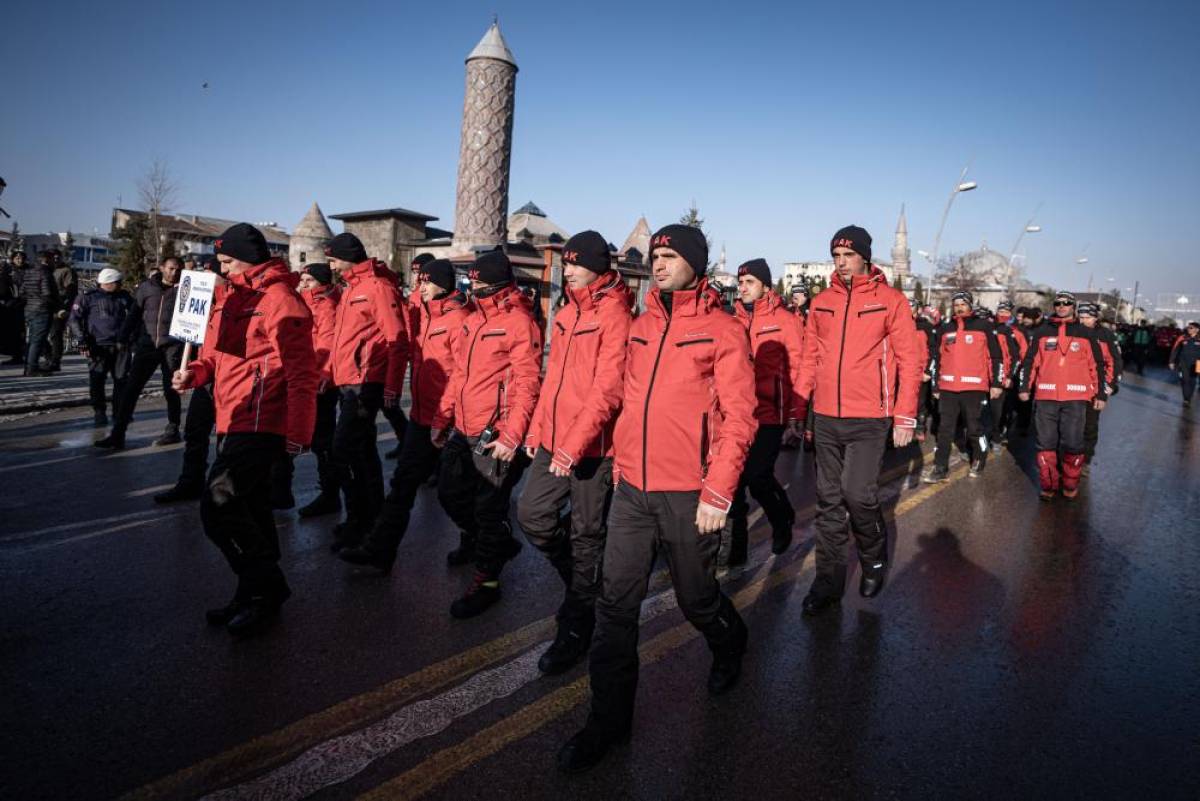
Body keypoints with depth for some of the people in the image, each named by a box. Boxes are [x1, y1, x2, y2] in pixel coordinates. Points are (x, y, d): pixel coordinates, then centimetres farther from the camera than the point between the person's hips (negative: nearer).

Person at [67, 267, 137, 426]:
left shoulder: (125, 297, 12)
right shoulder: (88, 298, 2)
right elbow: (74, 320, 1)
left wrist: (132, 338, 15)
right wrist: (82, 341, -8)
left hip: (121, 346, 3)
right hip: (99, 346, -3)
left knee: (121, 379, 2)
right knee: (97, 381, -4)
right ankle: (99, 412, 7)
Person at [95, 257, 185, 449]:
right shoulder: (146, 287, 8)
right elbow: (134, 313, 10)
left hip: (172, 346, -2)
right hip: (147, 345, 3)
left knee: (170, 390, 6)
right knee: (131, 388, 0)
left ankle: (173, 430, 22)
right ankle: (118, 434, 3)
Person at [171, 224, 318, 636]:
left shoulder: (279, 300, -13)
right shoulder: (232, 297, 16)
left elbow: (301, 373, -18)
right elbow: (220, 354, 24)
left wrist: (298, 432, -21)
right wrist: (193, 372, 2)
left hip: (260, 425, -10)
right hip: (233, 423, 10)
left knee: (218, 507, -13)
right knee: (249, 509, 16)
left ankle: (265, 593, 4)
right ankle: (256, 596, 30)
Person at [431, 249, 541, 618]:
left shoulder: (519, 323, -13)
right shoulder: (473, 320, 12)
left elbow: (526, 385, -18)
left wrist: (512, 436, -24)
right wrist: (442, 418, 18)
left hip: (496, 435, -8)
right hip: (463, 431, 9)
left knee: (489, 508, 2)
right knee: (450, 493, 20)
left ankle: (487, 580, 18)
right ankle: (479, 540, 46)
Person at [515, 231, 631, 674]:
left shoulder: (615, 313, -13)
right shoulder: (566, 314, 13)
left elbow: (608, 387, -20)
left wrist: (575, 443, -23)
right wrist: (537, 428, 15)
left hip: (593, 444, -8)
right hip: (554, 440, 8)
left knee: (586, 533, 4)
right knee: (532, 513, 10)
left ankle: (576, 625, 20)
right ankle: (583, 579, 34)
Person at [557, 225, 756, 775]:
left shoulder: (723, 330, -7)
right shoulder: (641, 326, 10)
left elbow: (739, 416, -10)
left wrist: (718, 492, -15)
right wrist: (620, 462, 15)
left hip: (688, 496, -4)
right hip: (632, 489, 5)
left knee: (696, 596, 13)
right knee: (616, 603, 4)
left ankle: (730, 648, 47)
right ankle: (609, 719, 18)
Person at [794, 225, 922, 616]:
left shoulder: (890, 300, -3)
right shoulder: (821, 302, 8)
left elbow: (909, 360, -3)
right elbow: (810, 358, 11)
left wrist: (905, 416, -7)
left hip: (868, 419, -4)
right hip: (825, 418, 4)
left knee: (858, 494, -9)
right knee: (828, 500, 9)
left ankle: (874, 559, 21)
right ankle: (829, 579, 21)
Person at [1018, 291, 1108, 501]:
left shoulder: (1086, 334, 8)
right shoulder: (1042, 332, 11)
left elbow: (1097, 365, 9)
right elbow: (1029, 361, 12)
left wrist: (1101, 394, 7)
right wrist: (1024, 387, 5)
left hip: (1075, 398, -1)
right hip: (1046, 397, 1)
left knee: (1073, 443, -1)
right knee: (1046, 443, 4)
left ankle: (1071, 484, 15)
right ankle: (1048, 485, 14)